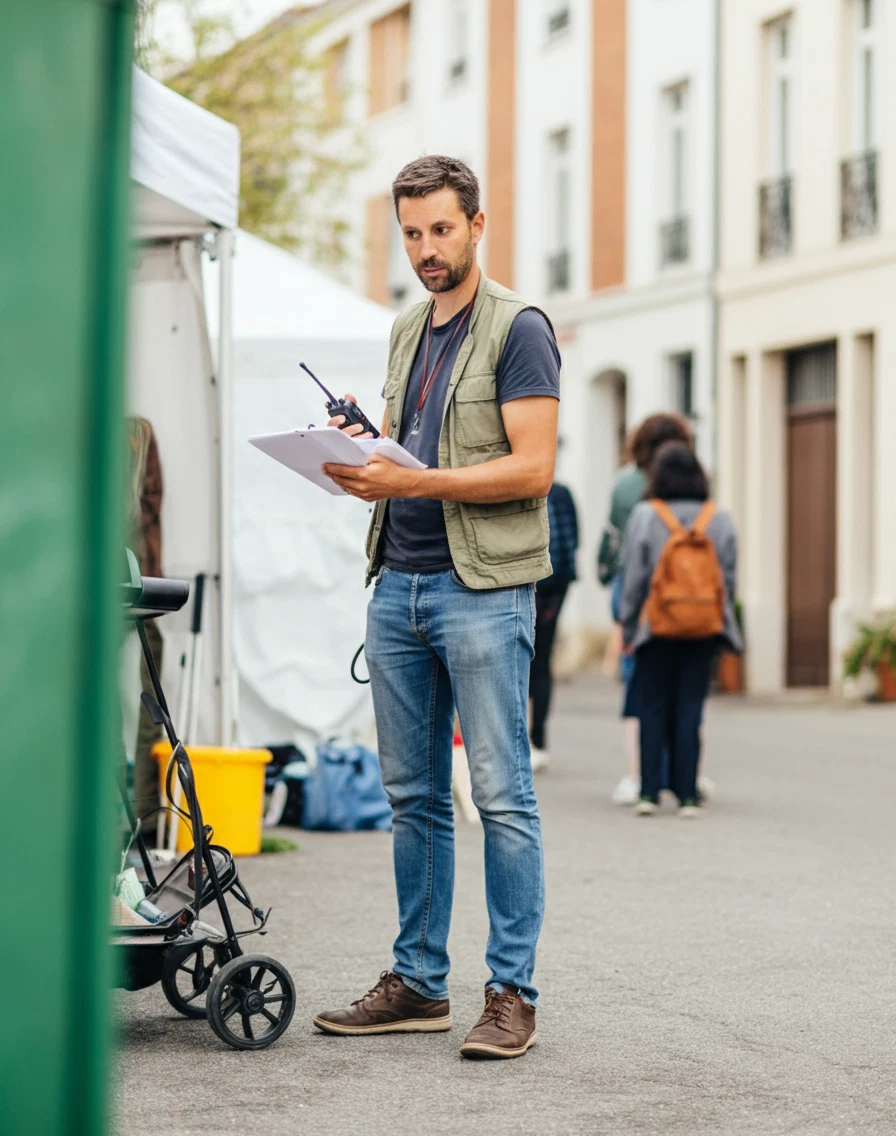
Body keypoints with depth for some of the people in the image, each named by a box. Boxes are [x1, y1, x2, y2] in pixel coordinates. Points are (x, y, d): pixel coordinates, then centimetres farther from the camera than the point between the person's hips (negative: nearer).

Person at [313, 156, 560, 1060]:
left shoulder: (517, 329, -5)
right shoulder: (406, 331, 18)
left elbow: (532, 469, -13)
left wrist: (413, 481, -21)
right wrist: (358, 455, 3)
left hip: (483, 587, -7)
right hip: (398, 583, 7)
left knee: (502, 796, -6)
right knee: (413, 797, 10)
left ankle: (511, 993, -1)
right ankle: (417, 983, 17)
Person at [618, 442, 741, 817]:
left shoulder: (645, 516, -6)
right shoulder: (720, 520, 1)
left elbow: (633, 577, -4)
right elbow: (730, 579, 4)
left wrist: (627, 627, 5)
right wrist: (723, 621, 16)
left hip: (658, 628, -2)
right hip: (704, 631, 2)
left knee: (652, 708, 8)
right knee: (689, 709, 6)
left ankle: (649, 791, 3)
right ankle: (687, 795, 4)